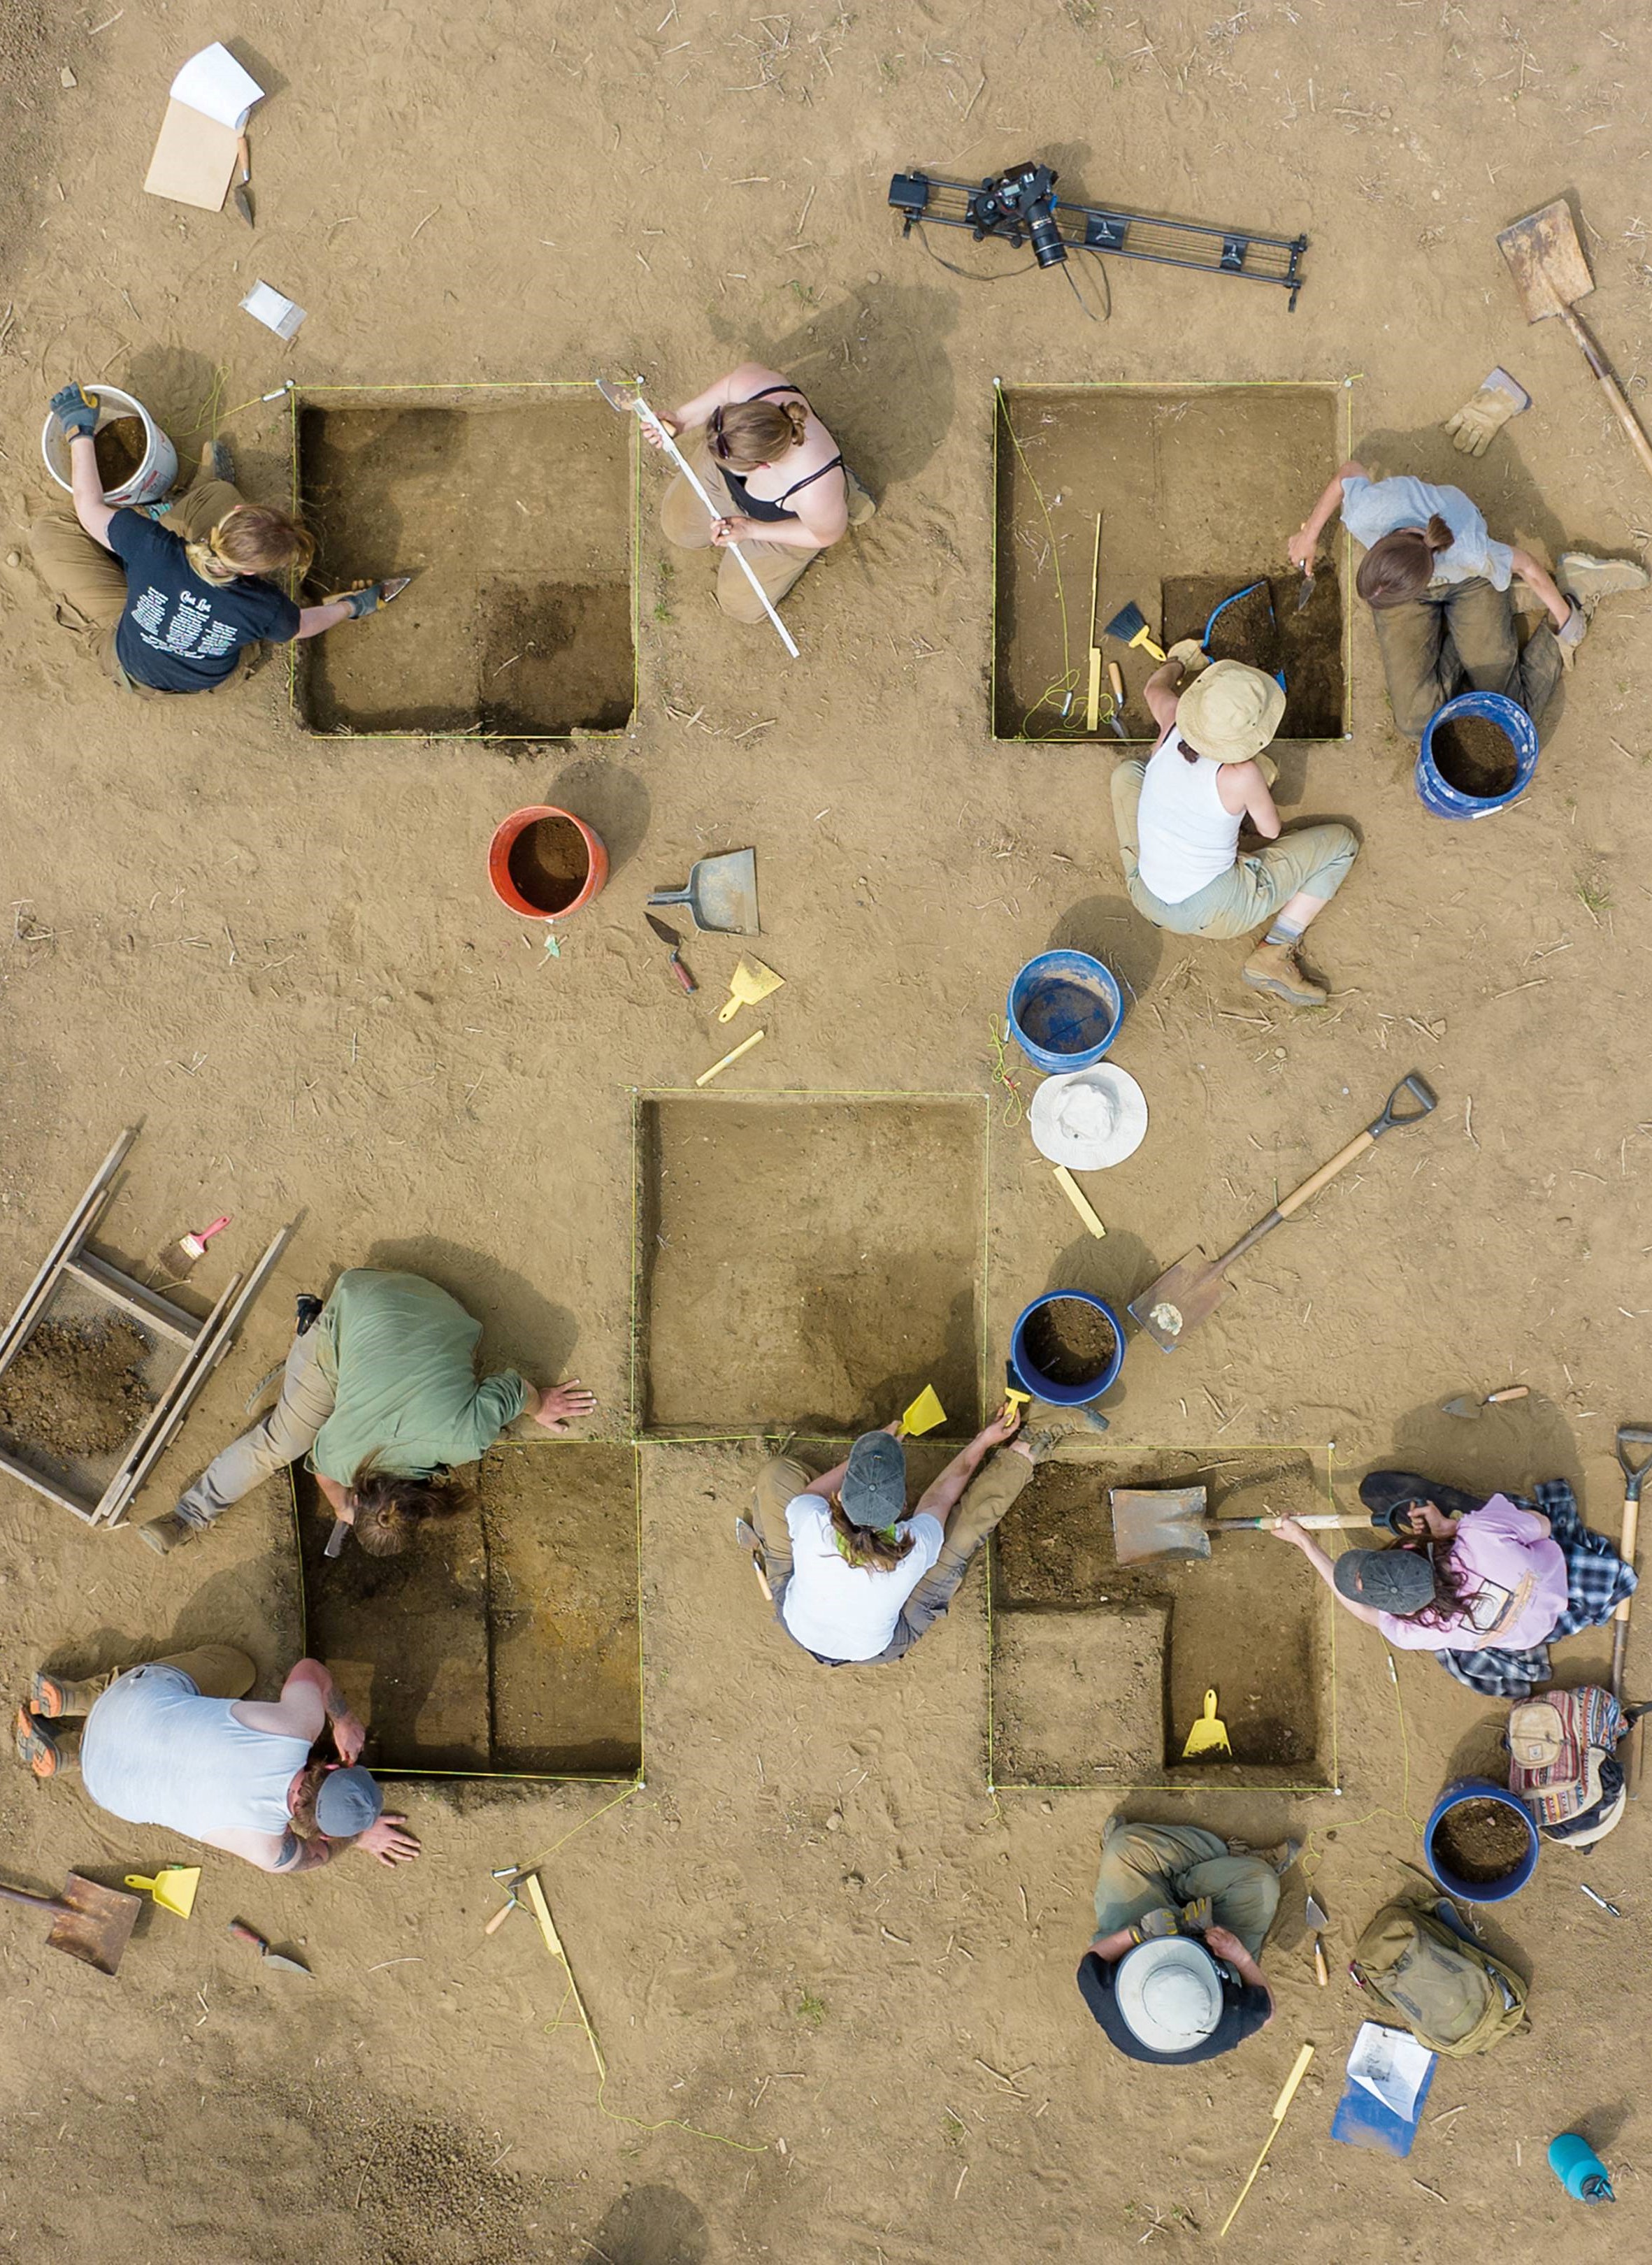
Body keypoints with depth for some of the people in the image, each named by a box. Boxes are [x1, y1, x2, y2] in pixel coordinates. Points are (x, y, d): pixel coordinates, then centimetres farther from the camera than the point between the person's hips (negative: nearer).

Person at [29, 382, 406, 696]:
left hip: (132, 671, -2)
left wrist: (79, 433, -8)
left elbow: (89, 508, -21)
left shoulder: (152, 547, -42)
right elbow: (304, 625, -11)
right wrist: (352, 605, 8)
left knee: (49, 530, 4)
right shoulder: (265, 608, -38)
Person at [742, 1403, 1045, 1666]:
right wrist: (983, 1442, 2)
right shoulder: (915, 1548, -38)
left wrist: (868, 1456, 2)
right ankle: (1017, 1458, 23)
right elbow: (939, 1497, -13)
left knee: (776, 1474, 0)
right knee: (968, 1518, -5)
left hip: (798, 1630, 1)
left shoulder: (812, 1526, -39)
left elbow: (811, 1492, -9)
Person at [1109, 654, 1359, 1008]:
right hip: (1214, 914, -5)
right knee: (1340, 843, 5)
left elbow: (1154, 689, 12)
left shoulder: (1173, 724, -14)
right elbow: (1271, 832, -4)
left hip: (1147, 901, 5)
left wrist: (1177, 662, 34)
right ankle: (1272, 954, -1)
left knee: (1128, 771, 22)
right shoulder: (1241, 775, -26)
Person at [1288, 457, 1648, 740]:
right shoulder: (1364, 515, -40)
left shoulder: (1473, 554, -44)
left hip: (1468, 585, -3)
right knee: (1418, 721, -6)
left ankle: (1579, 586, 19)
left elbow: (1525, 566, -21)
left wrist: (1563, 618, -4)